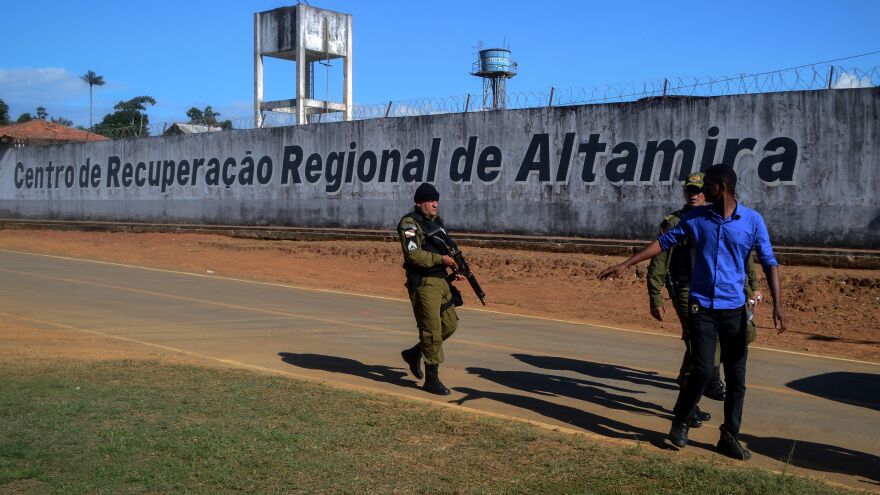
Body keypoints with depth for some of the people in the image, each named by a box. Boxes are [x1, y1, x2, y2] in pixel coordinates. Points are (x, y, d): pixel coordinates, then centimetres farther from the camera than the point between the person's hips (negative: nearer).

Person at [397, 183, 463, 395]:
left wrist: (454, 261, 6)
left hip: (441, 280, 9)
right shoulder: (409, 223, -11)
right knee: (432, 330, -6)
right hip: (423, 283, -9)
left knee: (450, 325, 12)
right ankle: (432, 379, 4)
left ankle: (414, 353, 29)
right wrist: (441, 259, -19)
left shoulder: (437, 221, 16)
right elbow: (413, 255, -21)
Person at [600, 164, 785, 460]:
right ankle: (680, 423, 16)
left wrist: (777, 305, -14)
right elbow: (664, 242, 7)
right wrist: (626, 265, 2)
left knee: (736, 376, 4)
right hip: (701, 306, 0)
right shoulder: (695, 217, 3)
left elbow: (769, 263, -3)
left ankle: (729, 437, 17)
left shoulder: (752, 220, -2)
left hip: (734, 308, 1)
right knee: (703, 371, -7)